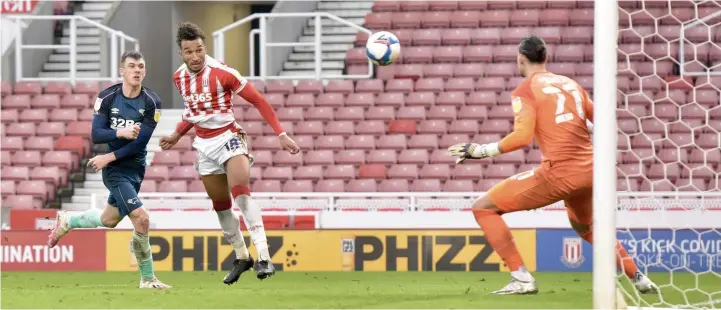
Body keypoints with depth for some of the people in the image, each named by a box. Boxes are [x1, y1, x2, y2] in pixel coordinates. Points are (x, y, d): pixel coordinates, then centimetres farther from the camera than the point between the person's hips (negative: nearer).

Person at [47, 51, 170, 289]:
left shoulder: (152, 102, -8)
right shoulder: (107, 97, -9)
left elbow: (141, 142, -11)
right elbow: (96, 135, -12)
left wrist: (110, 157, -15)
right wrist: (120, 133, -31)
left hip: (136, 168, 4)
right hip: (115, 170, -4)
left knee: (109, 220, 20)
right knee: (141, 219, -18)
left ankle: (66, 222, 48)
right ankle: (147, 279, -6)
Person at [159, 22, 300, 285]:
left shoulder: (222, 73, -17)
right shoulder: (179, 78, 2)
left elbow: (258, 101, -12)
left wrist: (281, 135, -16)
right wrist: (177, 136, 24)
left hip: (228, 137, -6)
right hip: (204, 144, 6)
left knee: (241, 193, -26)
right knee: (220, 204, 11)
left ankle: (264, 258, -32)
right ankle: (241, 257, 28)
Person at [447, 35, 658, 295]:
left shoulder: (525, 90, -1)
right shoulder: (571, 84, 16)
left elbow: (522, 137, -16)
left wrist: (481, 151, -8)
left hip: (559, 172, -7)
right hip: (590, 170, 7)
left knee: (483, 208, 3)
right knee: (585, 227, 37)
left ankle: (521, 278, -7)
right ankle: (638, 279, 32)